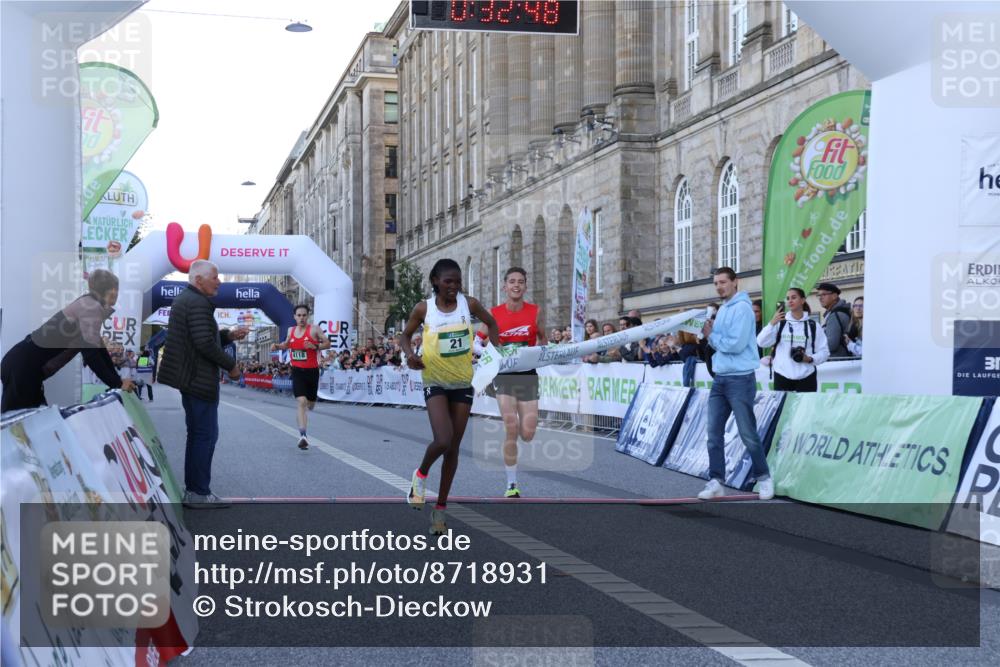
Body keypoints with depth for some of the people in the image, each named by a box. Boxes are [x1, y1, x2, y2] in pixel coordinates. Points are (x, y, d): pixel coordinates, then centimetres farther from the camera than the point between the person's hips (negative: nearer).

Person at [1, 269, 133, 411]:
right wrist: (118, 384, -16)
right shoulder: (91, 307, -15)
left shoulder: (89, 306, 15)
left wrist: (118, 380, 13)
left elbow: (98, 348, 18)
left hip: (26, 363, 10)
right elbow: (91, 354, -21)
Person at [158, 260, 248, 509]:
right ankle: (199, 493, -2)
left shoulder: (182, 299, 15)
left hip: (188, 377, 11)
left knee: (197, 433, 17)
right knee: (206, 435, -5)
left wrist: (229, 335, 10)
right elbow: (205, 344, -25)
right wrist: (231, 365, -14)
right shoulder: (199, 303, -18)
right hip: (200, 380, -11)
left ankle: (192, 489, 23)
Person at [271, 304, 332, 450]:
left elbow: (328, 343, -5)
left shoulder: (314, 330, -6)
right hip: (297, 371, 1)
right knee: (301, 402, -17)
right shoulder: (290, 330, 6)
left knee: (310, 404, 14)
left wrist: (315, 346, -20)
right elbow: (287, 344, 25)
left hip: (312, 371, -1)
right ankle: (303, 436, -20)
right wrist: (277, 346, 5)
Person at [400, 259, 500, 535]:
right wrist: (410, 355, -15)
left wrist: (498, 350, 1)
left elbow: (490, 322, 13)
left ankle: (441, 508, 19)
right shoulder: (423, 309, -8)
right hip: (435, 382, -3)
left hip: (463, 383, 3)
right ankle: (421, 475, 12)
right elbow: (405, 335, 5)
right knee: (442, 441, -21)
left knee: (453, 448, 7)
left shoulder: (469, 304, -5)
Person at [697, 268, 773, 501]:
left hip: (740, 379, -8)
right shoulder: (722, 310, 16)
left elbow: (736, 344, -19)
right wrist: (710, 334, -3)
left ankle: (763, 478, 12)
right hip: (720, 379, 8)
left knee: (748, 434, -1)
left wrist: (712, 336, -6)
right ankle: (716, 482, 5)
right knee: (714, 433, 3)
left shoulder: (742, 308, -11)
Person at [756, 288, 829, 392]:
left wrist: (810, 359, -14)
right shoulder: (780, 323, 5)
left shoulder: (813, 326, 4)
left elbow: (824, 351, 5)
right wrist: (772, 323, -17)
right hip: (782, 376, 0)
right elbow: (761, 343, -5)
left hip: (806, 377, 0)